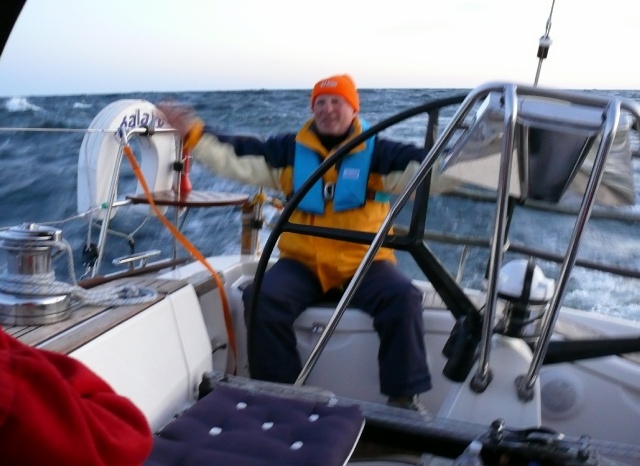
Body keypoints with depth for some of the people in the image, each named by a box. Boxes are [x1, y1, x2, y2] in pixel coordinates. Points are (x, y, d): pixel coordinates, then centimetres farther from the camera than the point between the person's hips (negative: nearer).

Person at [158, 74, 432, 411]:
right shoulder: (290, 151, 6)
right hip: (303, 262, 1)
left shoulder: (378, 152, 2)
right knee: (263, 299, -24)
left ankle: (405, 396, -12)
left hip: (364, 263, -1)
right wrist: (192, 134, -13)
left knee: (403, 298, -27)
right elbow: (236, 158, -1)